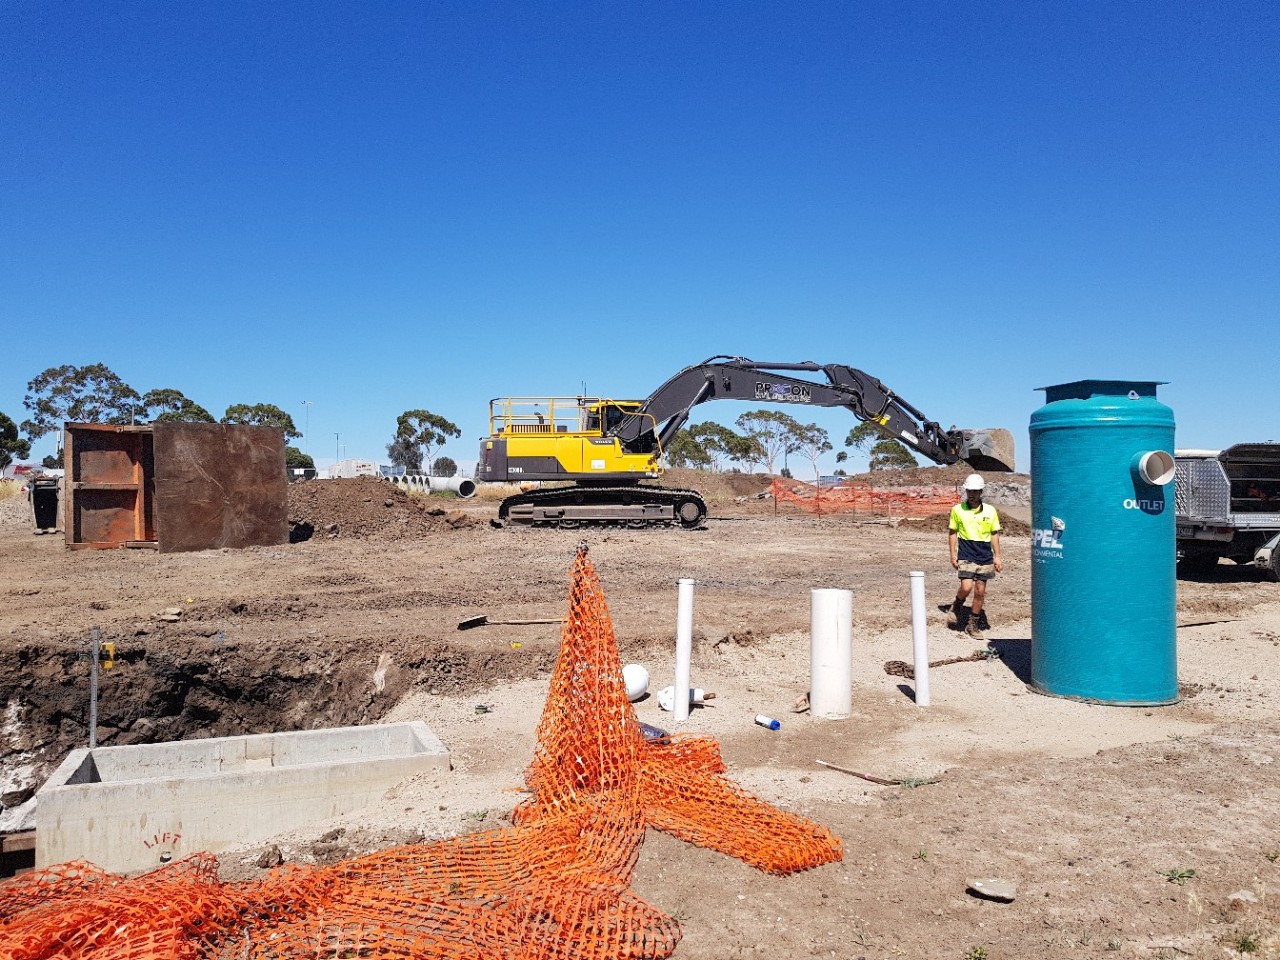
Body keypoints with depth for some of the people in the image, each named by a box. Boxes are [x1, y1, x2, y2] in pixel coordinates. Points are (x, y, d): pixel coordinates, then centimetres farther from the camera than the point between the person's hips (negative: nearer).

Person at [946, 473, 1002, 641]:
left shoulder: (990, 511, 3)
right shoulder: (957, 510, 0)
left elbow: (994, 534, 10)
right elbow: (952, 532, 7)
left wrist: (997, 557, 6)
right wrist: (953, 554, 1)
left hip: (985, 558, 2)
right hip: (966, 556, -2)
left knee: (980, 591, 5)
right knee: (966, 587, -18)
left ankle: (973, 625, 18)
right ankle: (957, 606, 14)